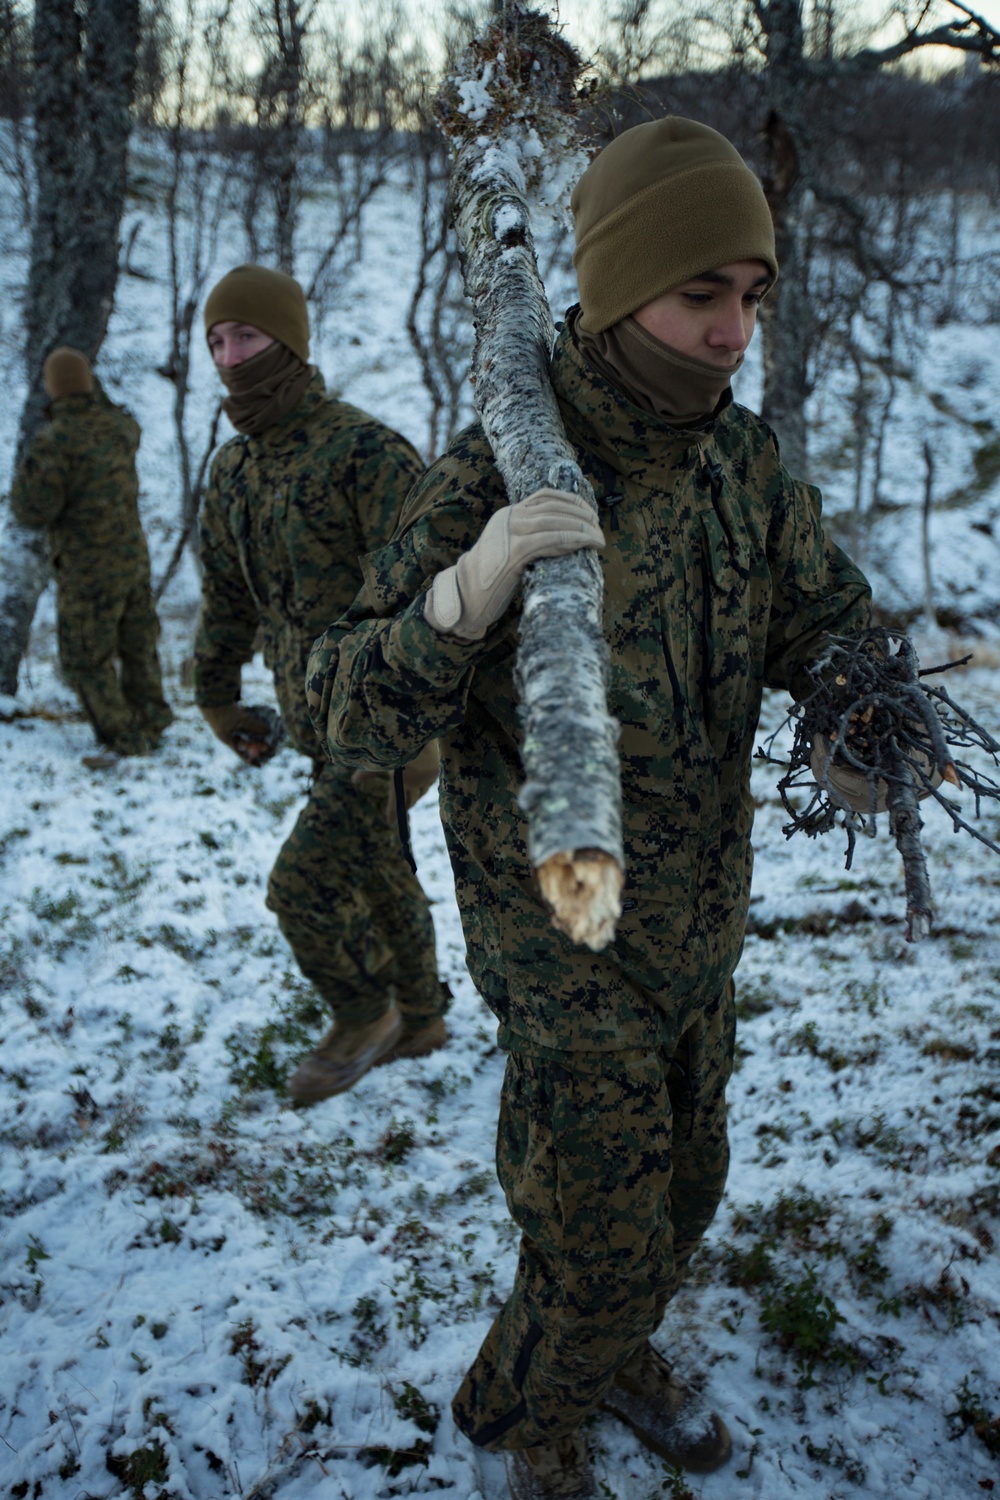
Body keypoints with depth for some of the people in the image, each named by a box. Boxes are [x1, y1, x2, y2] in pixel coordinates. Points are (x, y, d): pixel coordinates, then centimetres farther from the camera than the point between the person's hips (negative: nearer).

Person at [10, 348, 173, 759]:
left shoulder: (55, 439, -20)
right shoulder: (118, 425, 0)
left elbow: (33, 510, -19)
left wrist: (28, 468, -1)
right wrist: (99, 395, 35)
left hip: (89, 571, -7)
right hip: (134, 556, 7)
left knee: (86, 660, 4)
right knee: (137, 647, 20)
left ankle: (125, 740, 6)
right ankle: (153, 724, 30)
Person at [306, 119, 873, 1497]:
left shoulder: (745, 462, -6)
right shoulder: (490, 481, -23)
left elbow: (831, 633, 1)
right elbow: (355, 720, -25)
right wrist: (467, 594, -44)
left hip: (701, 924, 6)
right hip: (568, 936, -6)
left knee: (681, 1184, 23)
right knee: (601, 1230, 5)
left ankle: (616, 1353, 53)